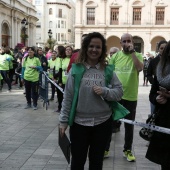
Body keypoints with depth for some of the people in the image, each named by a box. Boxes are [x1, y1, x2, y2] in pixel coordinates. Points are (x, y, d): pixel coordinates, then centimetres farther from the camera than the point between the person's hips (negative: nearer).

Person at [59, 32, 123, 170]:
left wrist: (104, 91, -18)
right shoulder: (76, 69, -5)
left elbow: (119, 92, 1)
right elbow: (68, 97, -3)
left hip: (103, 122, 1)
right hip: (79, 122, -1)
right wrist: (64, 120, -2)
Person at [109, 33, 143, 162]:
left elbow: (140, 68, -23)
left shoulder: (138, 55, -3)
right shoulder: (115, 56, 2)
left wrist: (132, 51, -22)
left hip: (130, 96, -1)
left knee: (129, 125, 11)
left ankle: (127, 150, 28)